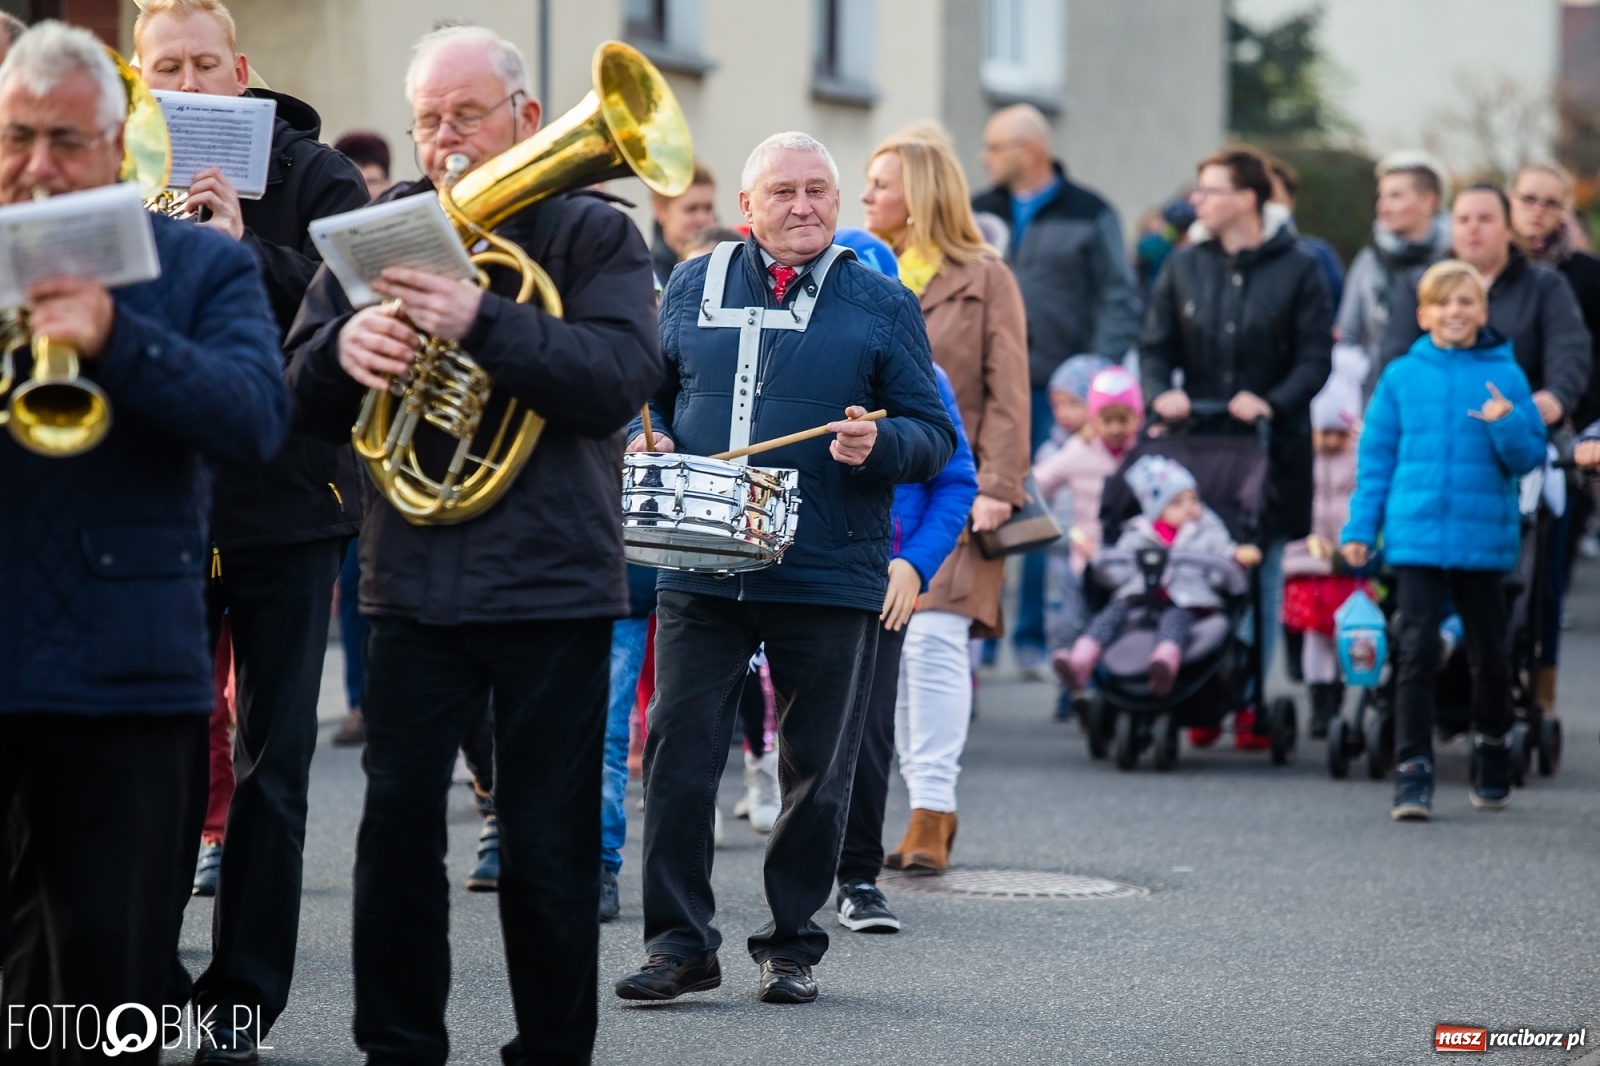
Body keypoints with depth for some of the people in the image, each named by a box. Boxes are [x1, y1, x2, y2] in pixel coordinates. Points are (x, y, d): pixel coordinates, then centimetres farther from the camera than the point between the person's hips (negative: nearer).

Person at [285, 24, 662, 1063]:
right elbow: (305, 398, 6)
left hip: (552, 584, -2)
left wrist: (481, 321, -28)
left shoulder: (596, 231, 1)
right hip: (412, 578, 3)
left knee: (549, 850, 2)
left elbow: (622, 376, -15)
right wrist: (344, 346, -18)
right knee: (397, 826, 0)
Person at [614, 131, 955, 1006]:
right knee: (678, 751, -3)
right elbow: (648, 390, 20)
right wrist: (652, 438, -2)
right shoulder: (694, 286, 10)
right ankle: (679, 942, 4)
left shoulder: (880, 303, 5)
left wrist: (879, 443, -16)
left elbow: (935, 433, 4)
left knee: (816, 771, 6)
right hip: (700, 570, 1)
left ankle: (791, 944, 19)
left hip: (830, 579, -1)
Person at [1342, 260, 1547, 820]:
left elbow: (1529, 457, 2)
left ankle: (1492, 753, 34)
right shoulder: (1401, 376, 4)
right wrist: (1361, 527, 4)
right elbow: (1376, 455, 8)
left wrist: (1508, 424, -18)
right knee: (1417, 649, -8)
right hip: (1416, 536, -1)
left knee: (1490, 653, 12)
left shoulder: (1505, 376, 3)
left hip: (1484, 537, 1)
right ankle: (1413, 774, -7)